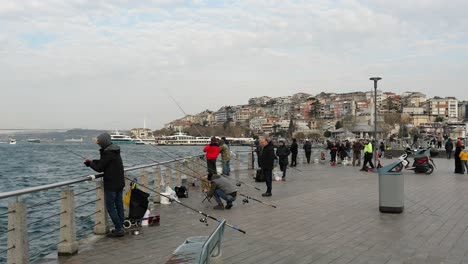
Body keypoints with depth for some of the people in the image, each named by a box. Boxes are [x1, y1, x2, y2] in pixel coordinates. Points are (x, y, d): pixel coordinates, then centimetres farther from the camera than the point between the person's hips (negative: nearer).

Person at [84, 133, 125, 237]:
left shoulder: (108, 153, -19)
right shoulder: (115, 151, 10)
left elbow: (99, 168, -15)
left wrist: (90, 163, 2)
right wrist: (92, 161, 15)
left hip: (111, 185, -9)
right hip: (120, 183, 9)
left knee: (110, 207, -1)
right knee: (119, 205, 12)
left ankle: (119, 229, 0)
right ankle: (121, 228, 18)